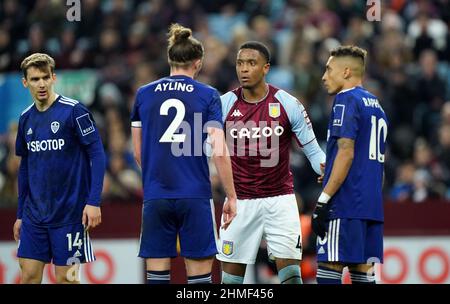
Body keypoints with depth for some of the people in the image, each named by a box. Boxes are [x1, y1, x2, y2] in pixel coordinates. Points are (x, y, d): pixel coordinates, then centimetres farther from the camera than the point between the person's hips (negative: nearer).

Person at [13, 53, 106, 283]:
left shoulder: (73, 111, -8)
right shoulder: (26, 119, 10)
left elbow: (97, 154, -10)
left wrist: (93, 202, -17)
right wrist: (20, 214, 18)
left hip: (69, 213, -5)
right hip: (34, 214, 5)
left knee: (66, 277, -1)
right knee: (29, 275, 1)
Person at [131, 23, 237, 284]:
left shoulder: (144, 94, 7)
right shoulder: (208, 95, -1)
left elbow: (139, 152, 11)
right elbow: (219, 152, -8)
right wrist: (231, 197, 0)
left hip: (156, 197, 2)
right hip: (195, 197, -2)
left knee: (157, 274, 4)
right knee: (199, 274, 2)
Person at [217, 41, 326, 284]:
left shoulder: (288, 104, -4)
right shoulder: (224, 104, -1)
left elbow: (312, 150, 0)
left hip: (279, 199, -1)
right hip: (239, 201, 1)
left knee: (290, 275, -8)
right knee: (231, 275, 4)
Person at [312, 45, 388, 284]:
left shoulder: (346, 100, -6)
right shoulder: (376, 105, 21)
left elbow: (346, 153, -15)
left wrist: (324, 200, -17)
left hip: (345, 204, -9)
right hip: (372, 206, 9)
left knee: (329, 269, -9)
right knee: (364, 272, 7)